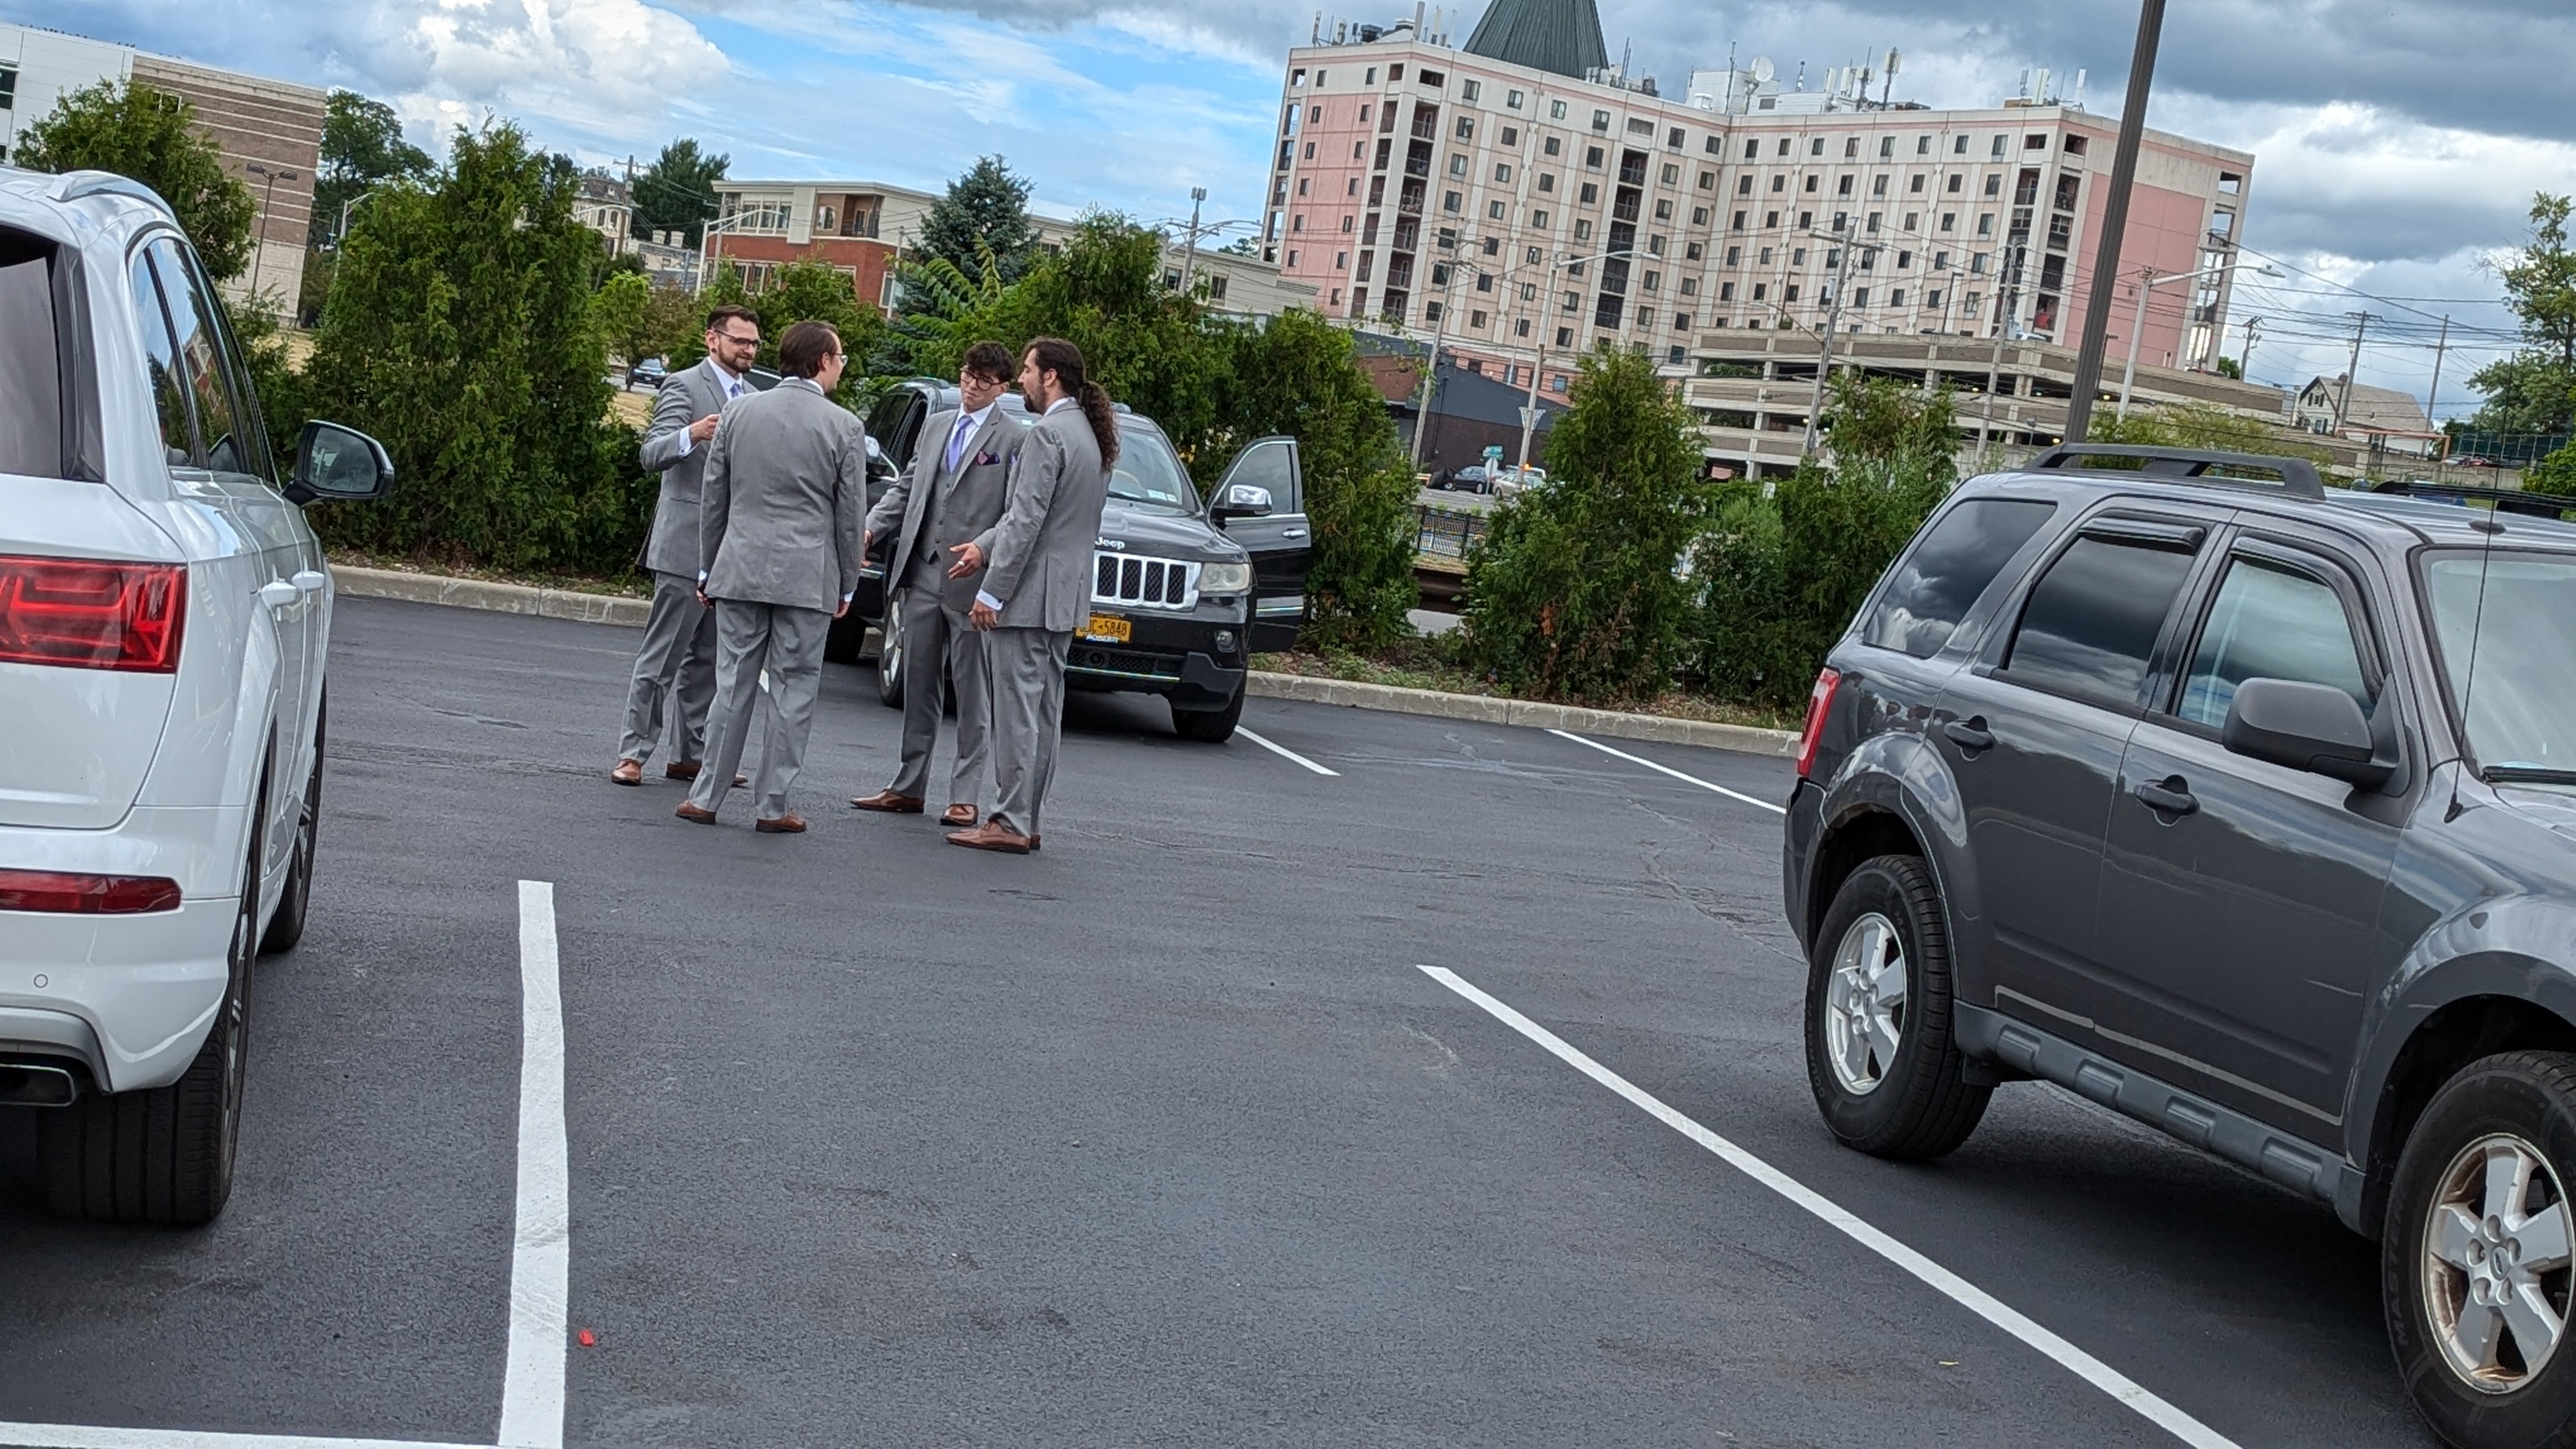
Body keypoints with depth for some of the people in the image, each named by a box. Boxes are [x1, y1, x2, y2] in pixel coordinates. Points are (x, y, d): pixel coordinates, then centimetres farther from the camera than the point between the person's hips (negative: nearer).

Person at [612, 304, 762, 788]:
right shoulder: (683, 387, -6)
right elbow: (653, 455, -17)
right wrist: (691, 435, -35)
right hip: (687, 545, -8)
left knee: (708, 660, 11)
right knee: (662, 655, -5)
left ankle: (690, 755, 16)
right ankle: (633, 753, -1)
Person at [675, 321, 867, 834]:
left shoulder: (738, 412, 5)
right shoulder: (844, 427, -4)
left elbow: (714, 498, 9)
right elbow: (850, 515, -1)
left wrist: (708, 568, 17)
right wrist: (847, 585, 9)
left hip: (740, 569, 3)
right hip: (807, 577, -3)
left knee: (733, 684, 8)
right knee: (794, 690, 4)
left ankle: (706, 797, 11)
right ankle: (772, 806, 6)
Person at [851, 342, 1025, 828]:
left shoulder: (1014, 438, -4)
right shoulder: (935, 426, 16)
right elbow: (906, 488, 19)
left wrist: (983, 547, -25)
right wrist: (870, 526, 4)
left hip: (972, 581, -6)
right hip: (922, 575, 6)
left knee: (973, 694, 1)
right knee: (918, 687, 12)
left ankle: (965, 797, 5)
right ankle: (908, 788, 19)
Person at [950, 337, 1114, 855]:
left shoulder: (1048, 434, -15)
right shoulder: (1091, 436, 16)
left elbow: (1027, 521, -20)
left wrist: (992, 591, -18)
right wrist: (986, 543, 19)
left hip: (1029, 594, -10)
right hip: (1064, 598, 10)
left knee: (1018, 710, -7)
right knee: (1044, 711, 11)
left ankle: (1009, 823, -6)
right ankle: (1025, 820, 17)